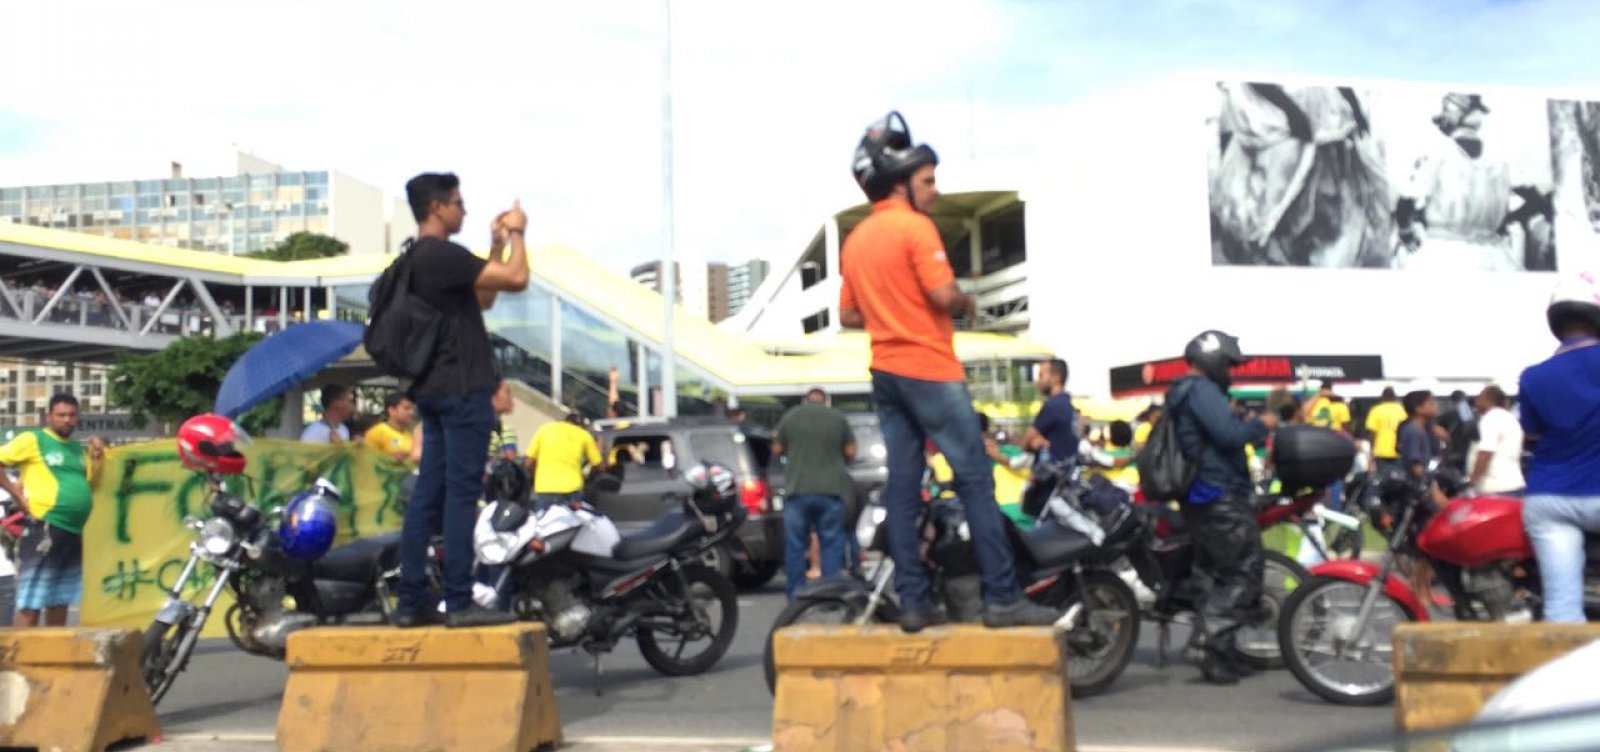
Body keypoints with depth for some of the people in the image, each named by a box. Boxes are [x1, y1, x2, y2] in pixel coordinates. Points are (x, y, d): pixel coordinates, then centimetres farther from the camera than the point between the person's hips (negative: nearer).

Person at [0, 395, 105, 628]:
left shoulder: (78, 449, 18)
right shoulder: (33, 440, -3)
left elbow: (90, 481, 22)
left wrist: (97, 456, 8)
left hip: (73, 532, 8)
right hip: (44, 528, -8)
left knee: (59, 601, 16)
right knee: (30, 603, -8)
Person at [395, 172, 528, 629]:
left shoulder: (418, 259, 17)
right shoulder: (442, 255, -14)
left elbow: (484, 297, 23)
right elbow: (517, 280, -16)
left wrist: (498, 244, 19)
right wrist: (516, 233, 1)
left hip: (434, 390, 10)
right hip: (462, 389, -10)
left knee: (428, 496, 9)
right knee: (461, 495, -7)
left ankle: (411, 602, 11)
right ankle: (459, 603, -5)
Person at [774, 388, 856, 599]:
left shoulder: (791, 416, 1)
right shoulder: (838, 418, 1)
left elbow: (777, 449, 7)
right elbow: (851, 452, 4)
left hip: (798, 489, 0)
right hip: (831, 489, 0)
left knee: (795, 544, 7)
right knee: (831, 543, 6)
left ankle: (794, 594, 9)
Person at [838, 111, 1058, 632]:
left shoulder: (855, 239, 14)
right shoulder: (915, 226, -10)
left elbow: (848, 316, 16)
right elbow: (945, 295, -19)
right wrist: (968, 304, 1)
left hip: (885, 371, 8)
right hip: (930, 370, -8)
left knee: (902, 486, 6)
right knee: (975, 479, -5)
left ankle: (913, 602, 7)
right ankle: (1002, 598, -5)